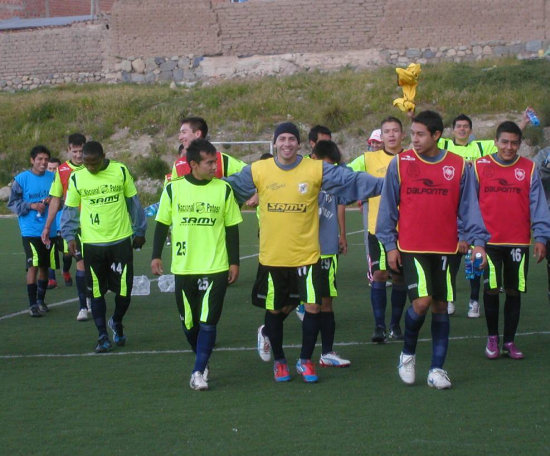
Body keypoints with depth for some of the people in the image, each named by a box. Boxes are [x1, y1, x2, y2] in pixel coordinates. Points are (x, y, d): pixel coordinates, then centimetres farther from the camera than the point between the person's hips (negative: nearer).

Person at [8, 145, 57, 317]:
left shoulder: (53, 178, 5)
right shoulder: (21, 179, -5)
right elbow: (12, 203, -3)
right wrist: (31, 205, -16)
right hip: (30, 231, -4)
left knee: (44, 266, 13)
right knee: (33, 266, -11)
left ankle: (40, 300, 28)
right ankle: (32, 304, -6)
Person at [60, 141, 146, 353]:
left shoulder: (120, 171, -2)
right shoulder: (76, 178, -1)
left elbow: (133, 202, 8)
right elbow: (70, 209, 8)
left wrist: (139, 231, 11)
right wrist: (70, 236, -2)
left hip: (121, 240, 0)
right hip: (92, 244, 0)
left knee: (124, 290, 1)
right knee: (97, 292, 3)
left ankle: (116, 323, 29)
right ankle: (103, 336, 15)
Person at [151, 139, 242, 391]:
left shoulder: (224, 189, 0)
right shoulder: (173, 189, 0)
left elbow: (232, 228, 5)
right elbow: (162, 224, 8)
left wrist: (234, 262, 3)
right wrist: (156, 255, 2)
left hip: (215, 268, -1)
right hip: (183, 268, 1)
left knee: (208, 321, -8)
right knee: (188, 322, 9)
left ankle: (198, 371, -1)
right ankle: (202, 361, 31)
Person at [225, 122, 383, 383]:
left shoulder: (317, 170, -4)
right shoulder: (258, 171, -1)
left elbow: (353, 181, -5)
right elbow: (229, 186, 7)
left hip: (307, 254, 0)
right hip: (271, 256, 1)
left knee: (313, 306, -3)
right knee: (274, 310, 10)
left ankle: (305, 360, 18)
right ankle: (279, 361, 31)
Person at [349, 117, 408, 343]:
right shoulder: (369, 159, 2)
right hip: (377, 227, -1)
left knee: (399, 277, 7)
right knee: (379, 275, -6)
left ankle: (395, 325, 20)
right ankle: (379, 326, 0)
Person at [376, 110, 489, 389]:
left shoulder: (458, 166, 2)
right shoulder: (400, 164, -1)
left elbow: (468, 207, 5)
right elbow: (388, 206, 4)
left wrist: (477, 240, -5)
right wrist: (390, 244, 1)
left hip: (445, 249, 2)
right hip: (411, 248, -2)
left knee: (440, 307, 6)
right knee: (421, 302, -15)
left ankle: (437, 369, 16)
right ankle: (408, 353, 11)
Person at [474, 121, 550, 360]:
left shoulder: (529, 169, 3)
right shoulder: (480, 167, 2)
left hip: (519, 242, 1)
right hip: (489, 240, -1)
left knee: (514, 291, 6)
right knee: (491, 289, -1)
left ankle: (509, 341, 17)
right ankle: (492, 337, 17)